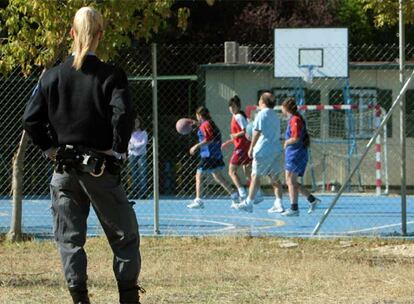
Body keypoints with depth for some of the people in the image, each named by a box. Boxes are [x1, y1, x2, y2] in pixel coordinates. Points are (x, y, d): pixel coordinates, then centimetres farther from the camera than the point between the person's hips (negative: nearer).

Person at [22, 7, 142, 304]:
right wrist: (117, 151, -9)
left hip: (64, 170, 2)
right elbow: (123, 114, -20)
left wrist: (51, 149, 6)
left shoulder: (53, 75, 1)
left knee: (69, 238, 9)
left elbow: (31, 119, -3)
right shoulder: (111, 75, -7)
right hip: (101, 168, -2)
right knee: (124, 235, 10)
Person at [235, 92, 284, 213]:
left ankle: (249, 203, -1)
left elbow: (257, 132, -12)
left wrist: (251, 148, -8)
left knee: (255, 175, -2)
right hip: (276, 150, 7)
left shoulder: (262, 114, -7)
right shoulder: (275, 116, 17)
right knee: (275, 178, 6)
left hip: (263, 150, -7)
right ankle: (278, 204, -1)